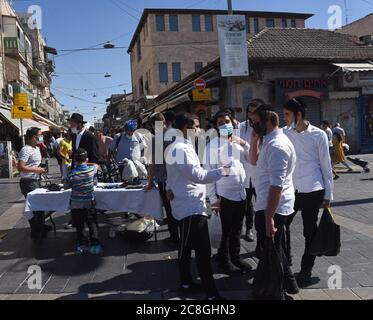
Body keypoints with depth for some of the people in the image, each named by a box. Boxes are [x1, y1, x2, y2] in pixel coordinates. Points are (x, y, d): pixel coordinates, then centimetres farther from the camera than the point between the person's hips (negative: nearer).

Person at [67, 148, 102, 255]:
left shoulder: (72, 173, -13)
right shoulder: (91, 170, -7)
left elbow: (69, 185, 1)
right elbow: (96, 166, 16)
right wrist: (86, 163, 30)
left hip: (76, 203, -1)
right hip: (89, 202, 1)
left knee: (79, 226, 11)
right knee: (92, 224, 8)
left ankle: (83, 245, 18)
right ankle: (94, 245, 6)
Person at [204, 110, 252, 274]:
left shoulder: (238, 142, 7)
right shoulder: (212, 145, -10)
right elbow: (208, 172, -11)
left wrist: (244, 144, -3)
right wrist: (213, 198, -12)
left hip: (241, 192, 5)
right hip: (225, 194, -5)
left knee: (237, 229, 18)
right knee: (226, 230, 8)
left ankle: (235, 256, 35)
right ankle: (224, 260, 26)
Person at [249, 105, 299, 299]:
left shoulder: (277, 146, -22)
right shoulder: (270, 141, 10)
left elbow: (277, 185, -27)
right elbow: (254, 161, 24)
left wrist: (269, 217, -27)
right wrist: (254, 140, 8)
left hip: (272, 208, -10)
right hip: (270, 206, 10)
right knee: (274, 248, 24)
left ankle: (276, 293, 23)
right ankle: (288, 283, 41)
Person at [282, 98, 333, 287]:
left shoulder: (318, 135, -5)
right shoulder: (285, 133, 3)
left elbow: (326, 166, -1)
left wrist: (328, 194, 0)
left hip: (312, 190, -3)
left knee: (309, 231, 9)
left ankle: (306, 270, 25)